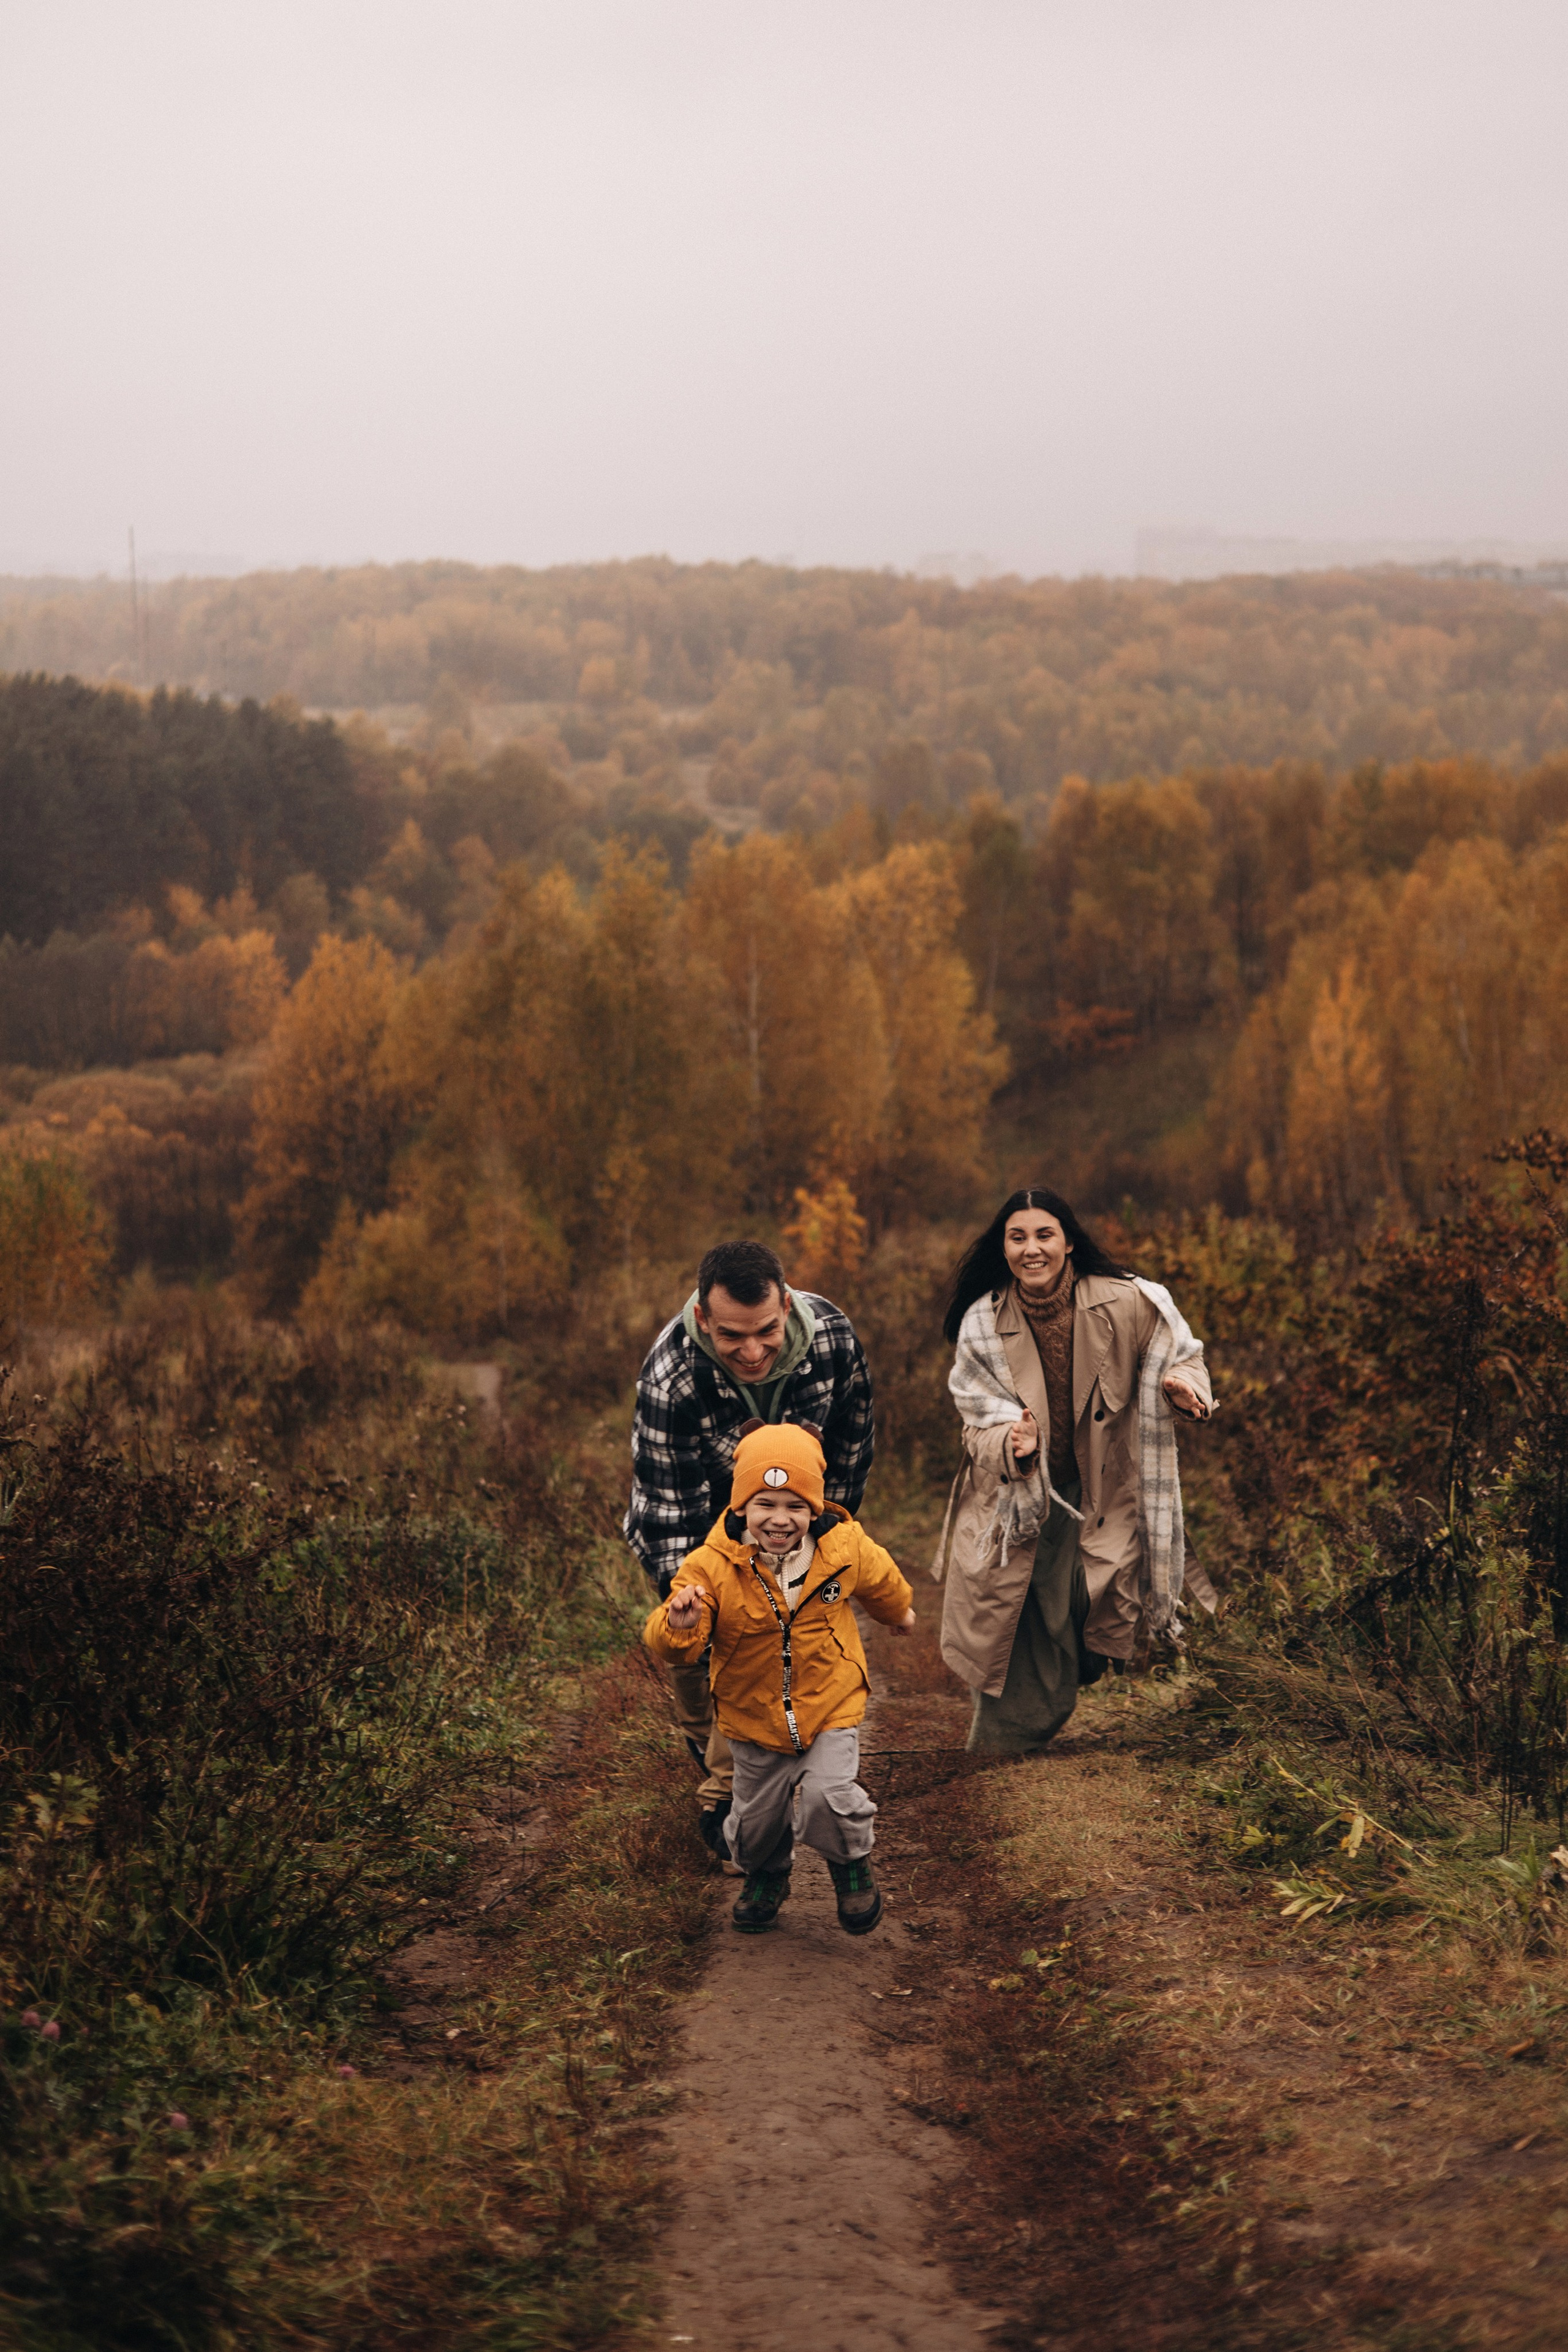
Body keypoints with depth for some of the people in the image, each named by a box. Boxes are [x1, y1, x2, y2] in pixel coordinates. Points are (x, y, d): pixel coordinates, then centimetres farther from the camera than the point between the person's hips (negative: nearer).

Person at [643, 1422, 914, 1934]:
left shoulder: (845, 1548, -15)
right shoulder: (713, 1566, -22)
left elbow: (881, 1582, 10)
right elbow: (670, 1646, -23)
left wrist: (898, 1611, 32)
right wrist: (679, 1627, -47)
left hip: (830, 1706, -1)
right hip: (753, 1715, 1)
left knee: (830, 1799, -18)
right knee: (757, 1815, 15)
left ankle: (852, 1864, 16)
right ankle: (765, 1874, 50)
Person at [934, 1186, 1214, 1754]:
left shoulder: (1121, 1304, -11)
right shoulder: (983, 1324, -9)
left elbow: (1179, 1355, 4)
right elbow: (982, 1422, -6)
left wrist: (1183, 1384, -20)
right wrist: (1012, 1443, -29)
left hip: (1092, 1502, 0)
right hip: (1012, 1507, 0)